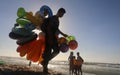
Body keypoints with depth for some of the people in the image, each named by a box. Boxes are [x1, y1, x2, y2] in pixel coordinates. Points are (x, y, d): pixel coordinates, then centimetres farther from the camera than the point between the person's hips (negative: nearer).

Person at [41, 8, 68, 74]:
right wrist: (50, 38, -25)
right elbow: (48, 28, -18)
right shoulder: (53, 18, -8)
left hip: (53, 37, 9)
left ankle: (44, 62, 8)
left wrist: (63, 34, 35)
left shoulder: (57, 19, 22)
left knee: (56, 51, 5)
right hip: (50, 37, -9)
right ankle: (45, 68, -6)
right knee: (48, 51, -11)